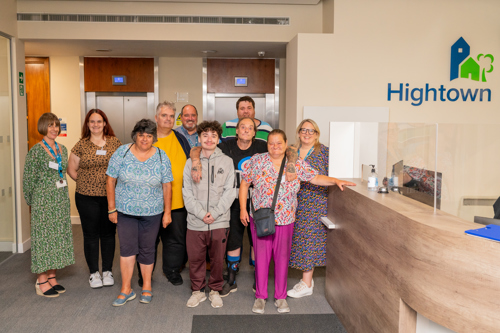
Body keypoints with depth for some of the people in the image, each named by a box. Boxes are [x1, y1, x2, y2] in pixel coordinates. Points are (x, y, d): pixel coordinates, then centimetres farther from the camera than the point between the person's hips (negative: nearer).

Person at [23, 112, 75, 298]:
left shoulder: (63, 149, 9)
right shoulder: (36, 151, -10)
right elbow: (28, 179, -6)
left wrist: (63, 196, 14)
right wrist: (31, 202, 0)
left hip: (61, 200, 6)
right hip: (43, 201, -6)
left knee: (58, 237, 10)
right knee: (43, 238, 0)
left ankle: (52, 277, 22)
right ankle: (41, 282, 10)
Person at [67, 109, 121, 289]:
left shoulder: (115, 143, 2)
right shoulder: (81, 145, 1)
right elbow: (71, 169, 7)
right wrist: (85, 182, 1)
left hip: (111, 196, 1)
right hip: (87, 198, 0)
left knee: (108, 233, 9)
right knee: (91, 235, 7)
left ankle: (107, 271, 23)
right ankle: (94, 273, 20)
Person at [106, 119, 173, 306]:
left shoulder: (161, 157, -2)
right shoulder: (122, 153, -4)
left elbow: (167, 186, 1)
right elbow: (111, 181, -1)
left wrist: (167, 212, -1)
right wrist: (112, 209, -2)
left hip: (152, 213, 0)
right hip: (125, 211, 0)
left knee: (147, 249, 9)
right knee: (127, 248, -3)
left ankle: (147, 287, 25)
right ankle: (126, 290, 10)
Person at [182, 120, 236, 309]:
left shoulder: (226, 161, 4)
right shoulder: (191, 162, 6)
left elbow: (229, 192, -1)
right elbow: (187, 192, 1)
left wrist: (214, 213, -11)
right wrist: (201, 213, -11)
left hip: (219, 222, 0)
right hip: (195, 222, 1)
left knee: (217, 259, 9)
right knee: (195, 259, 8)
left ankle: (215, 290, 29)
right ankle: (198, 291, 28)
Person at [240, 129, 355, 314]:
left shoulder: (297, 164, 2)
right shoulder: (257, 161, -1)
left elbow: (315, 178, 4)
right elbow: (244, 183, 4)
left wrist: (336, 181, -10)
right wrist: (243, 209, -1)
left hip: (285, 220, 1)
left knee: (282, 258, 9)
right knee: (261, 257, 5)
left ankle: (281, 297, 24)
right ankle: (260, 297, 20)